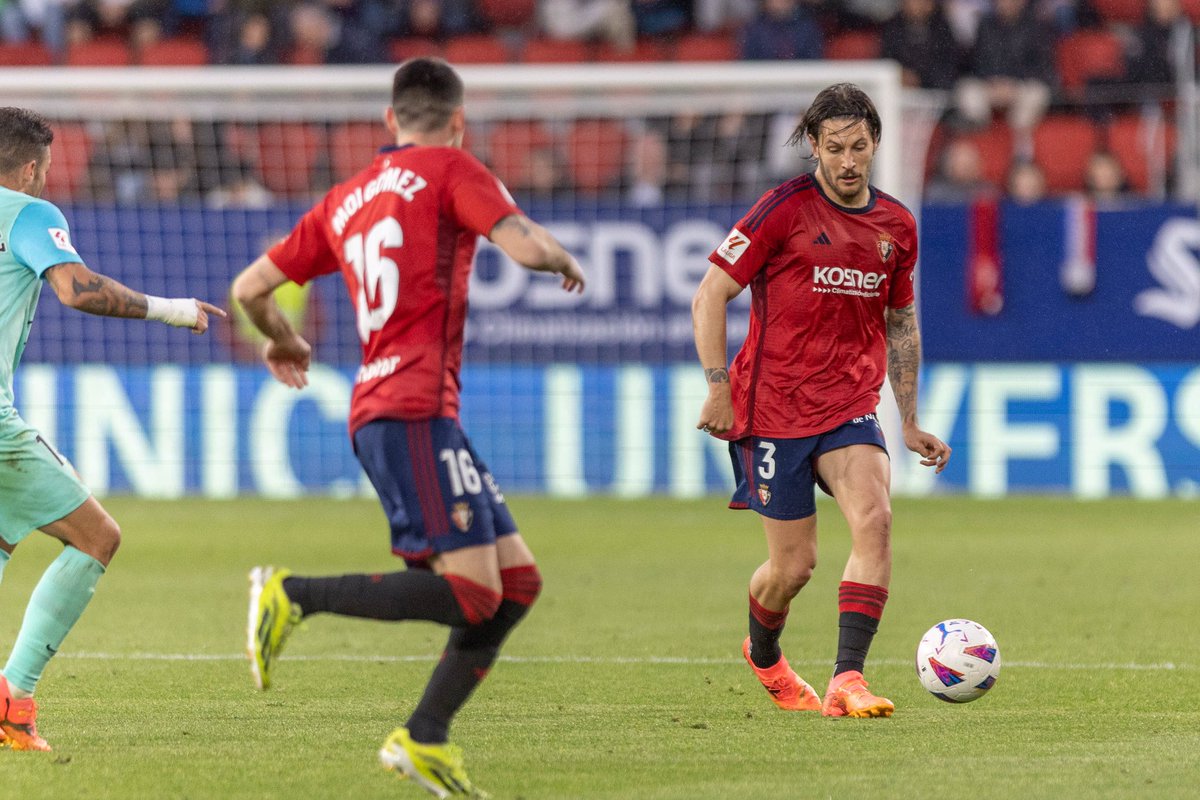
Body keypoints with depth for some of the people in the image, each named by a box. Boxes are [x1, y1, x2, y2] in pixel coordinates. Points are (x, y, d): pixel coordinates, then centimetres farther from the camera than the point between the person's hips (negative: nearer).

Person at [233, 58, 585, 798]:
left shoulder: (345, 201, 21)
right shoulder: (450, 170, 2)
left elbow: (251, 287, 23)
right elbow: (527, 247, -12)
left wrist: (282, 340, 43)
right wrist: (566, 260, 11)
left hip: (380, 412, 9)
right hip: (414, 409, -8)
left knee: (518, 581, 9)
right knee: (470, 592, -15)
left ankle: (424, 739, 6)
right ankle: (294, 596, -16)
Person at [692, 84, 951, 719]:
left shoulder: (896, 225, 8)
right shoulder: (784, 209, -8)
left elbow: (901, 323, 22)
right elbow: (709, 297, -6)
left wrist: (910, 423, 21)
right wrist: (718, 388, -13)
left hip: (851, 409, 4)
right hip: (774, 408, -4)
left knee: (874, 519, -23)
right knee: (793, 565, 1)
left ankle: (847, 680, -26)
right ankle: (764, 655, 35)